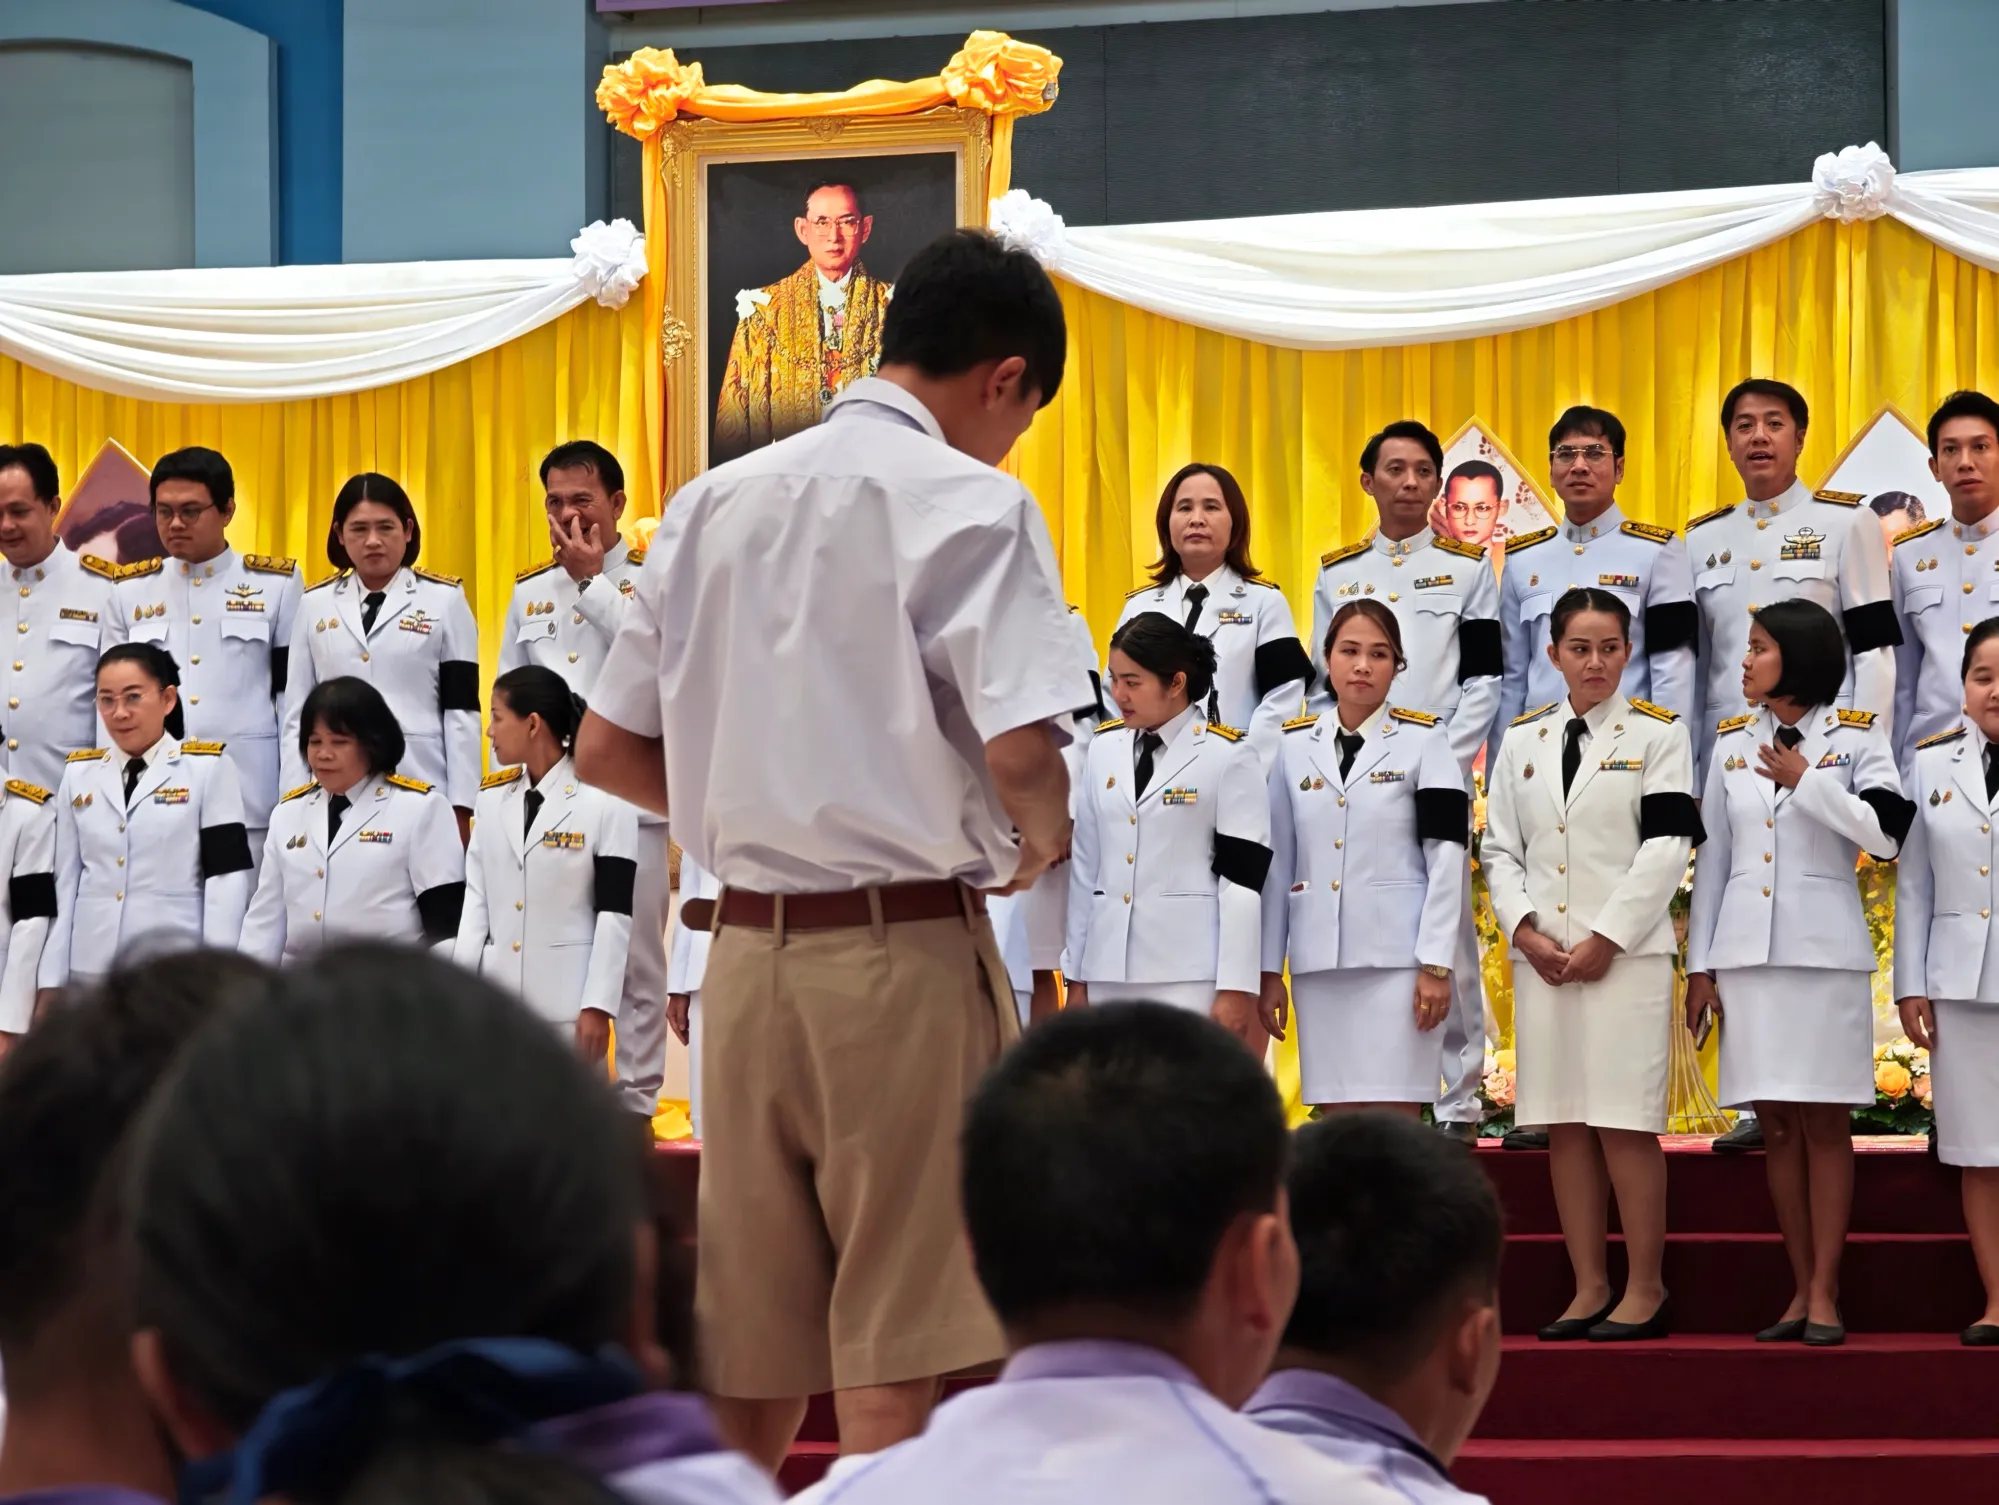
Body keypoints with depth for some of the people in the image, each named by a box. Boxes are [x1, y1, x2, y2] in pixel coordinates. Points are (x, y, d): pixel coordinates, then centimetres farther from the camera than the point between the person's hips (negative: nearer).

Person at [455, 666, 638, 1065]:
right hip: (497, 995, 5)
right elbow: (476, 899, 10)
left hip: (569, 1000, -5)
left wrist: (598, 1005, -12)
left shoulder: (605, 803, -5)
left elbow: (615, 914, -7)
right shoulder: (492, 798, 10)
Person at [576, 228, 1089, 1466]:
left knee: (745, 1362, 11)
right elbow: (1023, 751, -20)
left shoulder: (718, 504, 12)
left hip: (747, 949, 6)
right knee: (896, 1356, -1)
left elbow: (606, 750, 14)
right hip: (906, 953, -6)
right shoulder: (969, 504, -8)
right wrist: (1038, 844, 1)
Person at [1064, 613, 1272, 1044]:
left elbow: (1242, 882, -6)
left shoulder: (1228, 757, -2)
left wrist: (1236, 987, -10)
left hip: (1190, 973, -5)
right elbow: (1085, 867, 14)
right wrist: (1076, 976, 13)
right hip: (1109, 969, 5)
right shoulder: (1103, 748, 12)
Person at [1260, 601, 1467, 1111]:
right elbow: (1276, 862, 12)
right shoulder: (1294, 745, 11)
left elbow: (1447, 859, -3)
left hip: (1397, 955, -3)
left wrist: (1435, 964, -10)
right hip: (1317, 960, 3)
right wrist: (1268, 969, 8)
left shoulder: (1423, 741, 2)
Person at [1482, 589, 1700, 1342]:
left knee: (1624, 1125, -7)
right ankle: (1589, 1288, 10)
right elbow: (1500, 849, 12)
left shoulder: (1659, 733, 2)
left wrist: (1605, 939, -12)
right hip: (1543, 956, 4)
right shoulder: (1523, 739, 13)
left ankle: (1646, 1290, 1)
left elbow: (1666, 849, -5)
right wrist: (1525, 929, -5)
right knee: (1565, 1125, 4)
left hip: (1626, 955, -4)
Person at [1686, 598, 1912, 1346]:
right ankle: (1802, 1289, 9)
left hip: (1824, 950, -4)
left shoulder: (1855, 735, 0)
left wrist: (1805, 781, -12)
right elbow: (1712, 858, 11)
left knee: (1824, 1121, -2)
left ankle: (1826, 1292, 0)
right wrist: (1699, 965, 8)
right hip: (1747, 951, 4)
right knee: (1776, 1125, 4)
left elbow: (1885, 834, -12)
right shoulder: (1731, 742, 10)